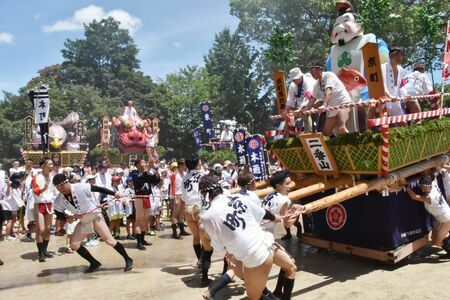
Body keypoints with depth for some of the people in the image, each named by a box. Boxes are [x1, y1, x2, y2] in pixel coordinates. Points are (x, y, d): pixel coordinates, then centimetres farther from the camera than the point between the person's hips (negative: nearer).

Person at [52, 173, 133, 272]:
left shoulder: (80, 187, -23)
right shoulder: (59, 201, -7)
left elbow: (98, 189, -18)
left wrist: (114, 193, -25)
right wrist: (67, 218, -12)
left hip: (95, 216, -6)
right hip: (83, 221, 6)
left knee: (109, 240, -13)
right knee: (74, 244, -1)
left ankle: (128, 260, 1)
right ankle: (94, 263, 15)